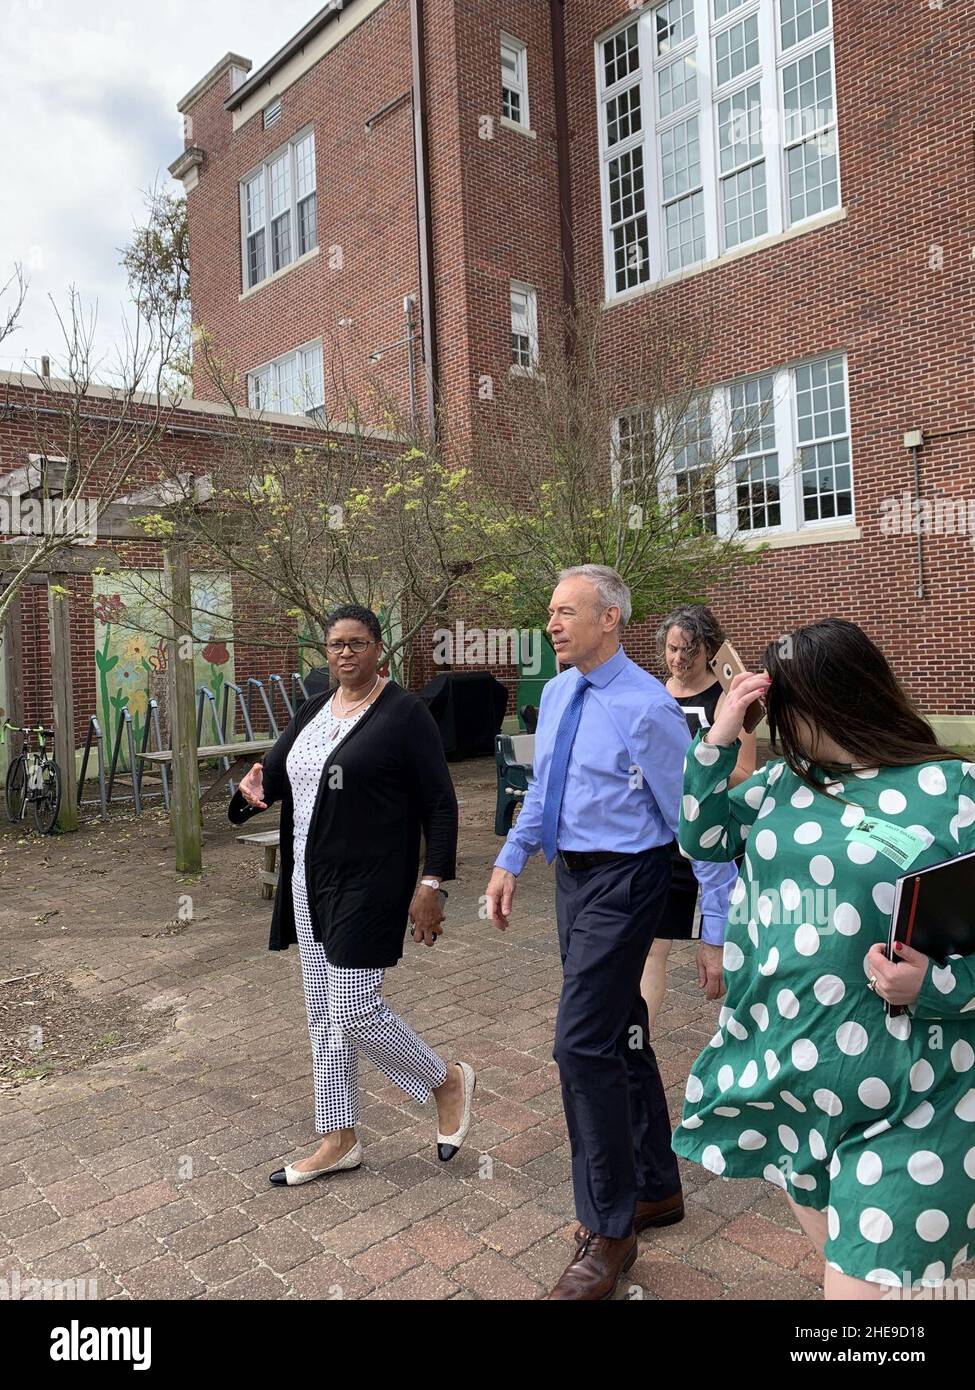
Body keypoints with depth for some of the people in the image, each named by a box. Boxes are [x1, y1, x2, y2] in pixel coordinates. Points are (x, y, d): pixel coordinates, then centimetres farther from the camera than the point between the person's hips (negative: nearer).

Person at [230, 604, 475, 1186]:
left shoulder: (405, 713, -11)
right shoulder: (314, 710, 10)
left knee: (354, 1013, -6)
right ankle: (339, 1141, 29)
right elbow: (277, 770, 12)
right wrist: (254, 787, -13)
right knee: (325, 1014, 14)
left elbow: (441, 804, -11)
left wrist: (431, 884, -15)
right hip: (309, 882, 8)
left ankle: (449, 1081, 20)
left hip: (368, 885, -7)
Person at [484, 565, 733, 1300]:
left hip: (622, 883, -8)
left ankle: (609, 1231, 14)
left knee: (583, 1042, -7)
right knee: (621, 1037, 19)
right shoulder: (555, 693, 6)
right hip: (573, 875, 8)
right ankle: (657, 1189, 39)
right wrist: (510, 861, 10)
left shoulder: (647, 707, -18)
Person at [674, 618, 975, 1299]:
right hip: (782, 1068, 6)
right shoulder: (785, 782, 4)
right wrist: (719, 738, -4)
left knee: (871, 1275, 2)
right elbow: (702, 836, 9)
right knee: (821, 1229, 25)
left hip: (905, 1100, -6)